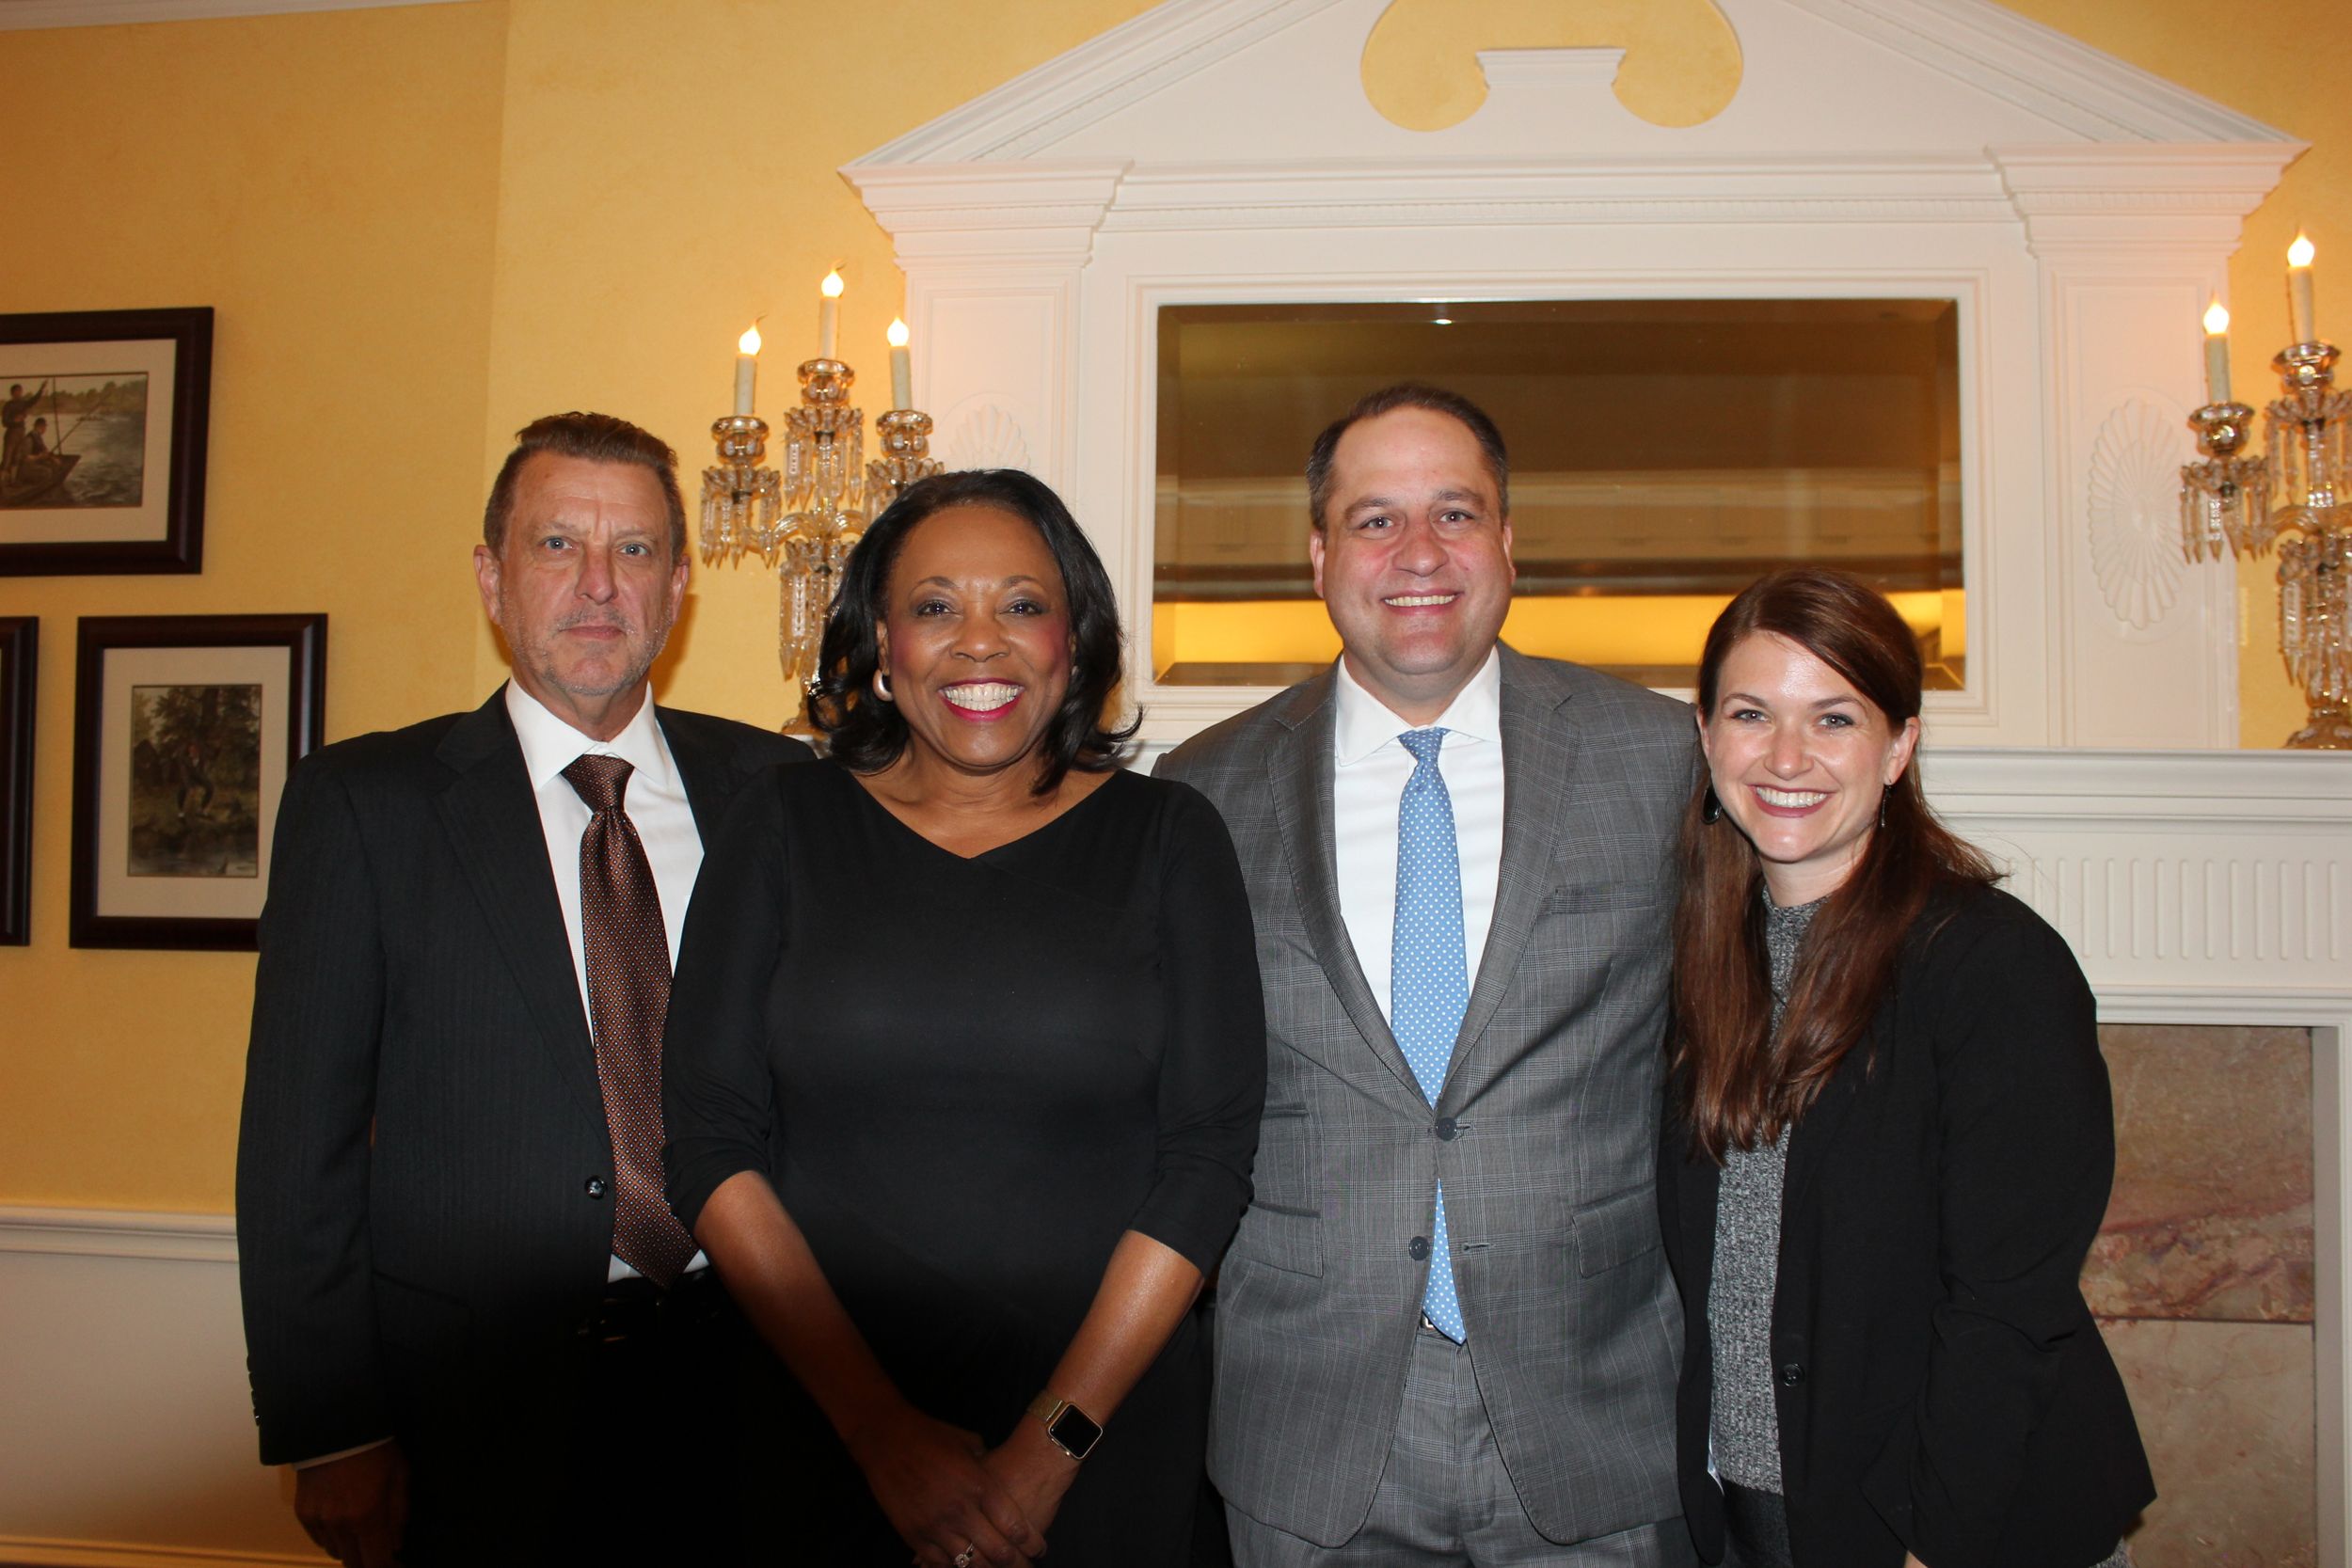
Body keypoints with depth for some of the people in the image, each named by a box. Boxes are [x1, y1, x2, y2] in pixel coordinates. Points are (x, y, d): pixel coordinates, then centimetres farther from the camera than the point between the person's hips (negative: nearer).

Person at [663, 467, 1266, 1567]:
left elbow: (1210, 1154, -6)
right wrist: (882, 1428, -11)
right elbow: (710, 1143, -4)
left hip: (1109, 1430, 0)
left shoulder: (1167, 838, -2)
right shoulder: (785, 827, -1)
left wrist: (1051, 1446, -11)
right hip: (824, 1427, 1)